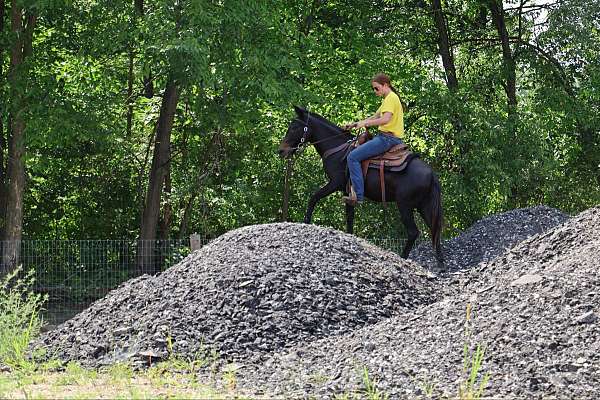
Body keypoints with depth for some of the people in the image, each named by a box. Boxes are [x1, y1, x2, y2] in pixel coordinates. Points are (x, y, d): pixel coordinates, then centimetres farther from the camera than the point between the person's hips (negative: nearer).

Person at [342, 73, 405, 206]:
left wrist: (364, 123, -18)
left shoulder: (391, 98, -11)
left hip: (387, 138, -11)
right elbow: (375, 117, 29)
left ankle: (357, 195, -25)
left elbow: (385, 119, -25)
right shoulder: (388, 99, 22)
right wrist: (355, 124, 23)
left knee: (353, 156, -18)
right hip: (392, 139, 11)